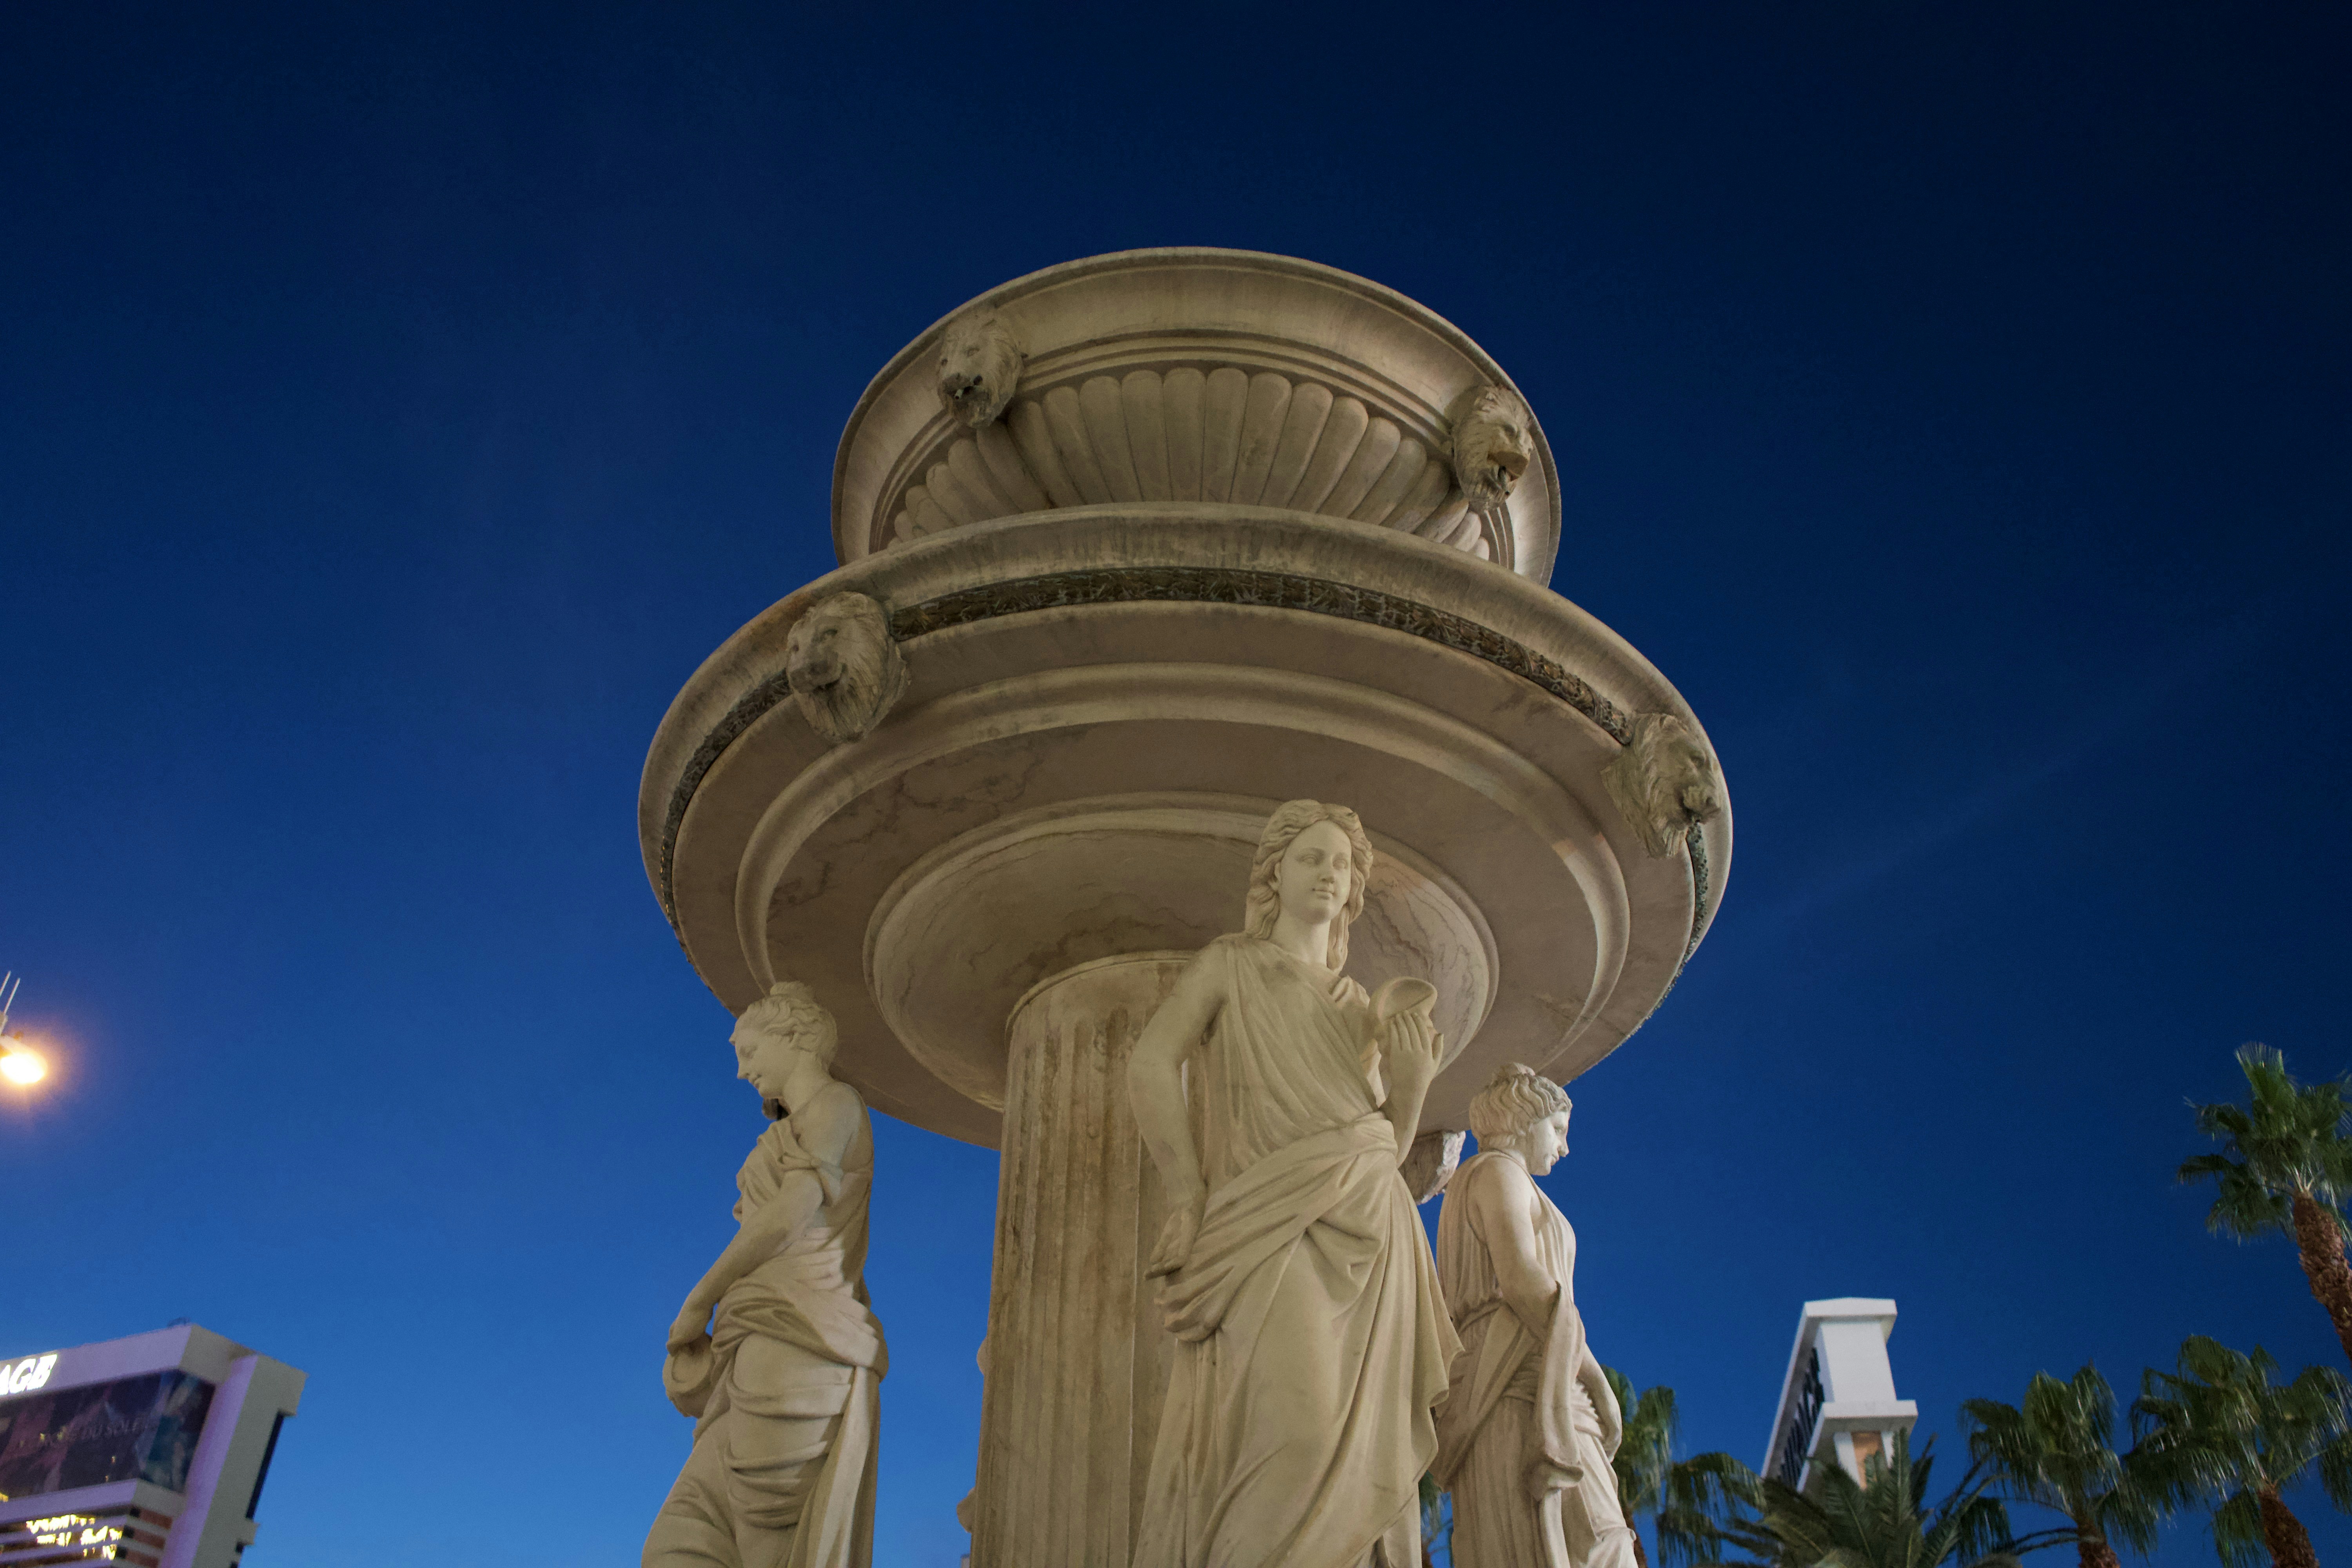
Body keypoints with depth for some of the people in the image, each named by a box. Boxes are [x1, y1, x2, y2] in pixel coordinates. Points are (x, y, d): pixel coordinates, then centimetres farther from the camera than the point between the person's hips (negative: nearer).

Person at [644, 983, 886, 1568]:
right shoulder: (792, 1134, 29)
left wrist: (698, 1302, -2)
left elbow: (789, 1216, -10)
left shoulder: (836, 1104, 2)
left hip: (796, 1344, -9)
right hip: (758, 1361, 9)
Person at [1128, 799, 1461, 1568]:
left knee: (1365, 1447, -2)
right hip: (1272, 1231, -5)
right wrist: (1191, 1199, -11)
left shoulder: (1361, 1007, 21)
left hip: (1368, 1242, 5)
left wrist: (1413, 1083, 1)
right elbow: (1149, 1065, -5)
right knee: (1294, 1427, -23)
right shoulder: (1230, 964, 9)